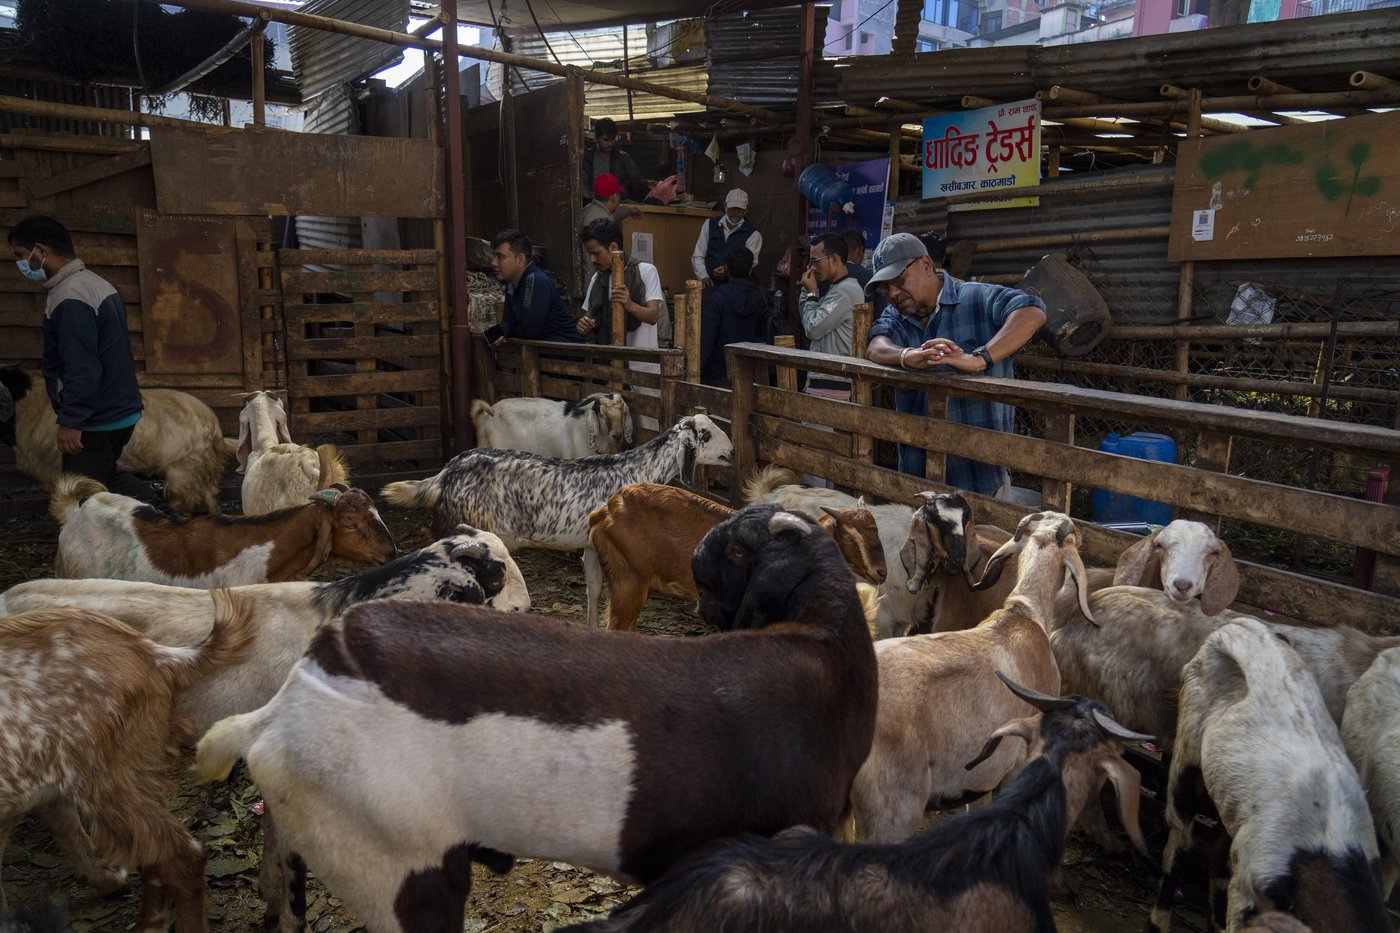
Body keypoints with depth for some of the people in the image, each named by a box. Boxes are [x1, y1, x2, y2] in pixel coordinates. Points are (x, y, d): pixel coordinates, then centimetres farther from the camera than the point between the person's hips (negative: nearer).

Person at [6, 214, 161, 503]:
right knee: (104, 474, 24)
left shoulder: (70, 298, -22)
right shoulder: (97, 283, 10)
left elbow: (81, 369, -26)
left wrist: (70, 422, -21)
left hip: (96, 422, -10)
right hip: (122, 411, 10)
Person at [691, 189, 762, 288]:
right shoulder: (710, 224, 12)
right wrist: (704, 277, -6)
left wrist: (728, 270, -26)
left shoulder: (753, 234, 3)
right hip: (710, 284, 1)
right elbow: (697, 256, 11)